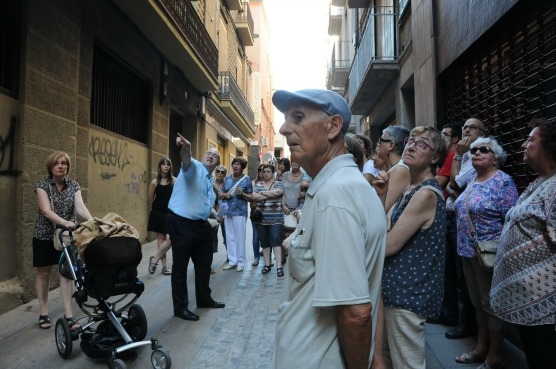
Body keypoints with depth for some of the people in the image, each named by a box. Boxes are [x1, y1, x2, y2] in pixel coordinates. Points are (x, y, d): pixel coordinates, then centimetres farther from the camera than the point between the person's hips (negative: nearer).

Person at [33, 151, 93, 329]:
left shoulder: (74, 186, -2)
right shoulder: (43, 185, -9)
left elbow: (80, 207, -14)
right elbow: (46, 210, -21)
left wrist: (93, 222, -33)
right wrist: (64, 222, -38)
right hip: (45, 235, -2)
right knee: (43, 273, 9)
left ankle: (68, 315, 6)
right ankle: (43, 314, 23)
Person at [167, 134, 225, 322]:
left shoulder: (209, 181, 18)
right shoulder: (194, 167, -6)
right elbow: (187, 159, -32)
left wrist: (216, 215, 12)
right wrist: (186, 148, -54)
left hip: (201, 225, 9)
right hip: (181, 224, -9)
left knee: (204, 264, 19)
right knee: (180, 266, 1)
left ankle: (204, 299, 36)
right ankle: (181, 307, 12)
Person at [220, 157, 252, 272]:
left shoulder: (246, 179, -2)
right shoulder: (227, 178, 11)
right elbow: (220, 194, 15)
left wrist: (242, 194, -20)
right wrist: (224, 195, -6)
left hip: (240, 212, -5)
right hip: (227, 211, 5)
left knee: (240, 237, -1)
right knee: (230, 237, 9)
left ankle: (241, 262, 8)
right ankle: (232, 261, 18)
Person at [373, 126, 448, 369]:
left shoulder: (427, 194, -19)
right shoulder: (410, 189, 10)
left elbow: (388, 245, -21)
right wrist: (382, 196, -4)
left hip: (408, 292, -10)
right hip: (397, 289, 10)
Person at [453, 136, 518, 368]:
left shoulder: (503, 182, -12)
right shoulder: (472, 182, 11)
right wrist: (464, 245, 16)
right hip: (468, 251, 7)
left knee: (491, 304, 5)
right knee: (477, 303, 18)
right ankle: (481, 347, 33)